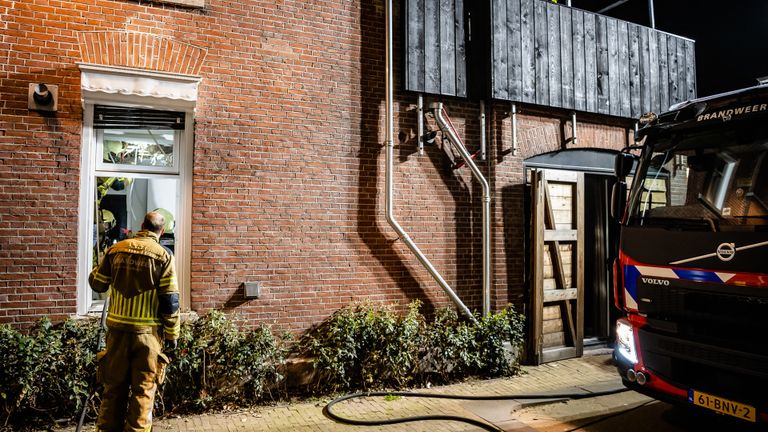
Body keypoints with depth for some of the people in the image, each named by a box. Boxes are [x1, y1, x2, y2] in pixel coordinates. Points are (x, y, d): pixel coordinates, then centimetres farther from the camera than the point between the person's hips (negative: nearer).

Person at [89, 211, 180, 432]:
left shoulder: (116, 250, 3)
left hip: (118, 329, 4)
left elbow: (97, 284, 13)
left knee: (114, 387, 16)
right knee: (143, 391, 7)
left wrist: (98, 268, 35)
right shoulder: (163, 256, -8)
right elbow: (170, 301, -10)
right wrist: (172, 334, -1)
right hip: (147, 332, -3)